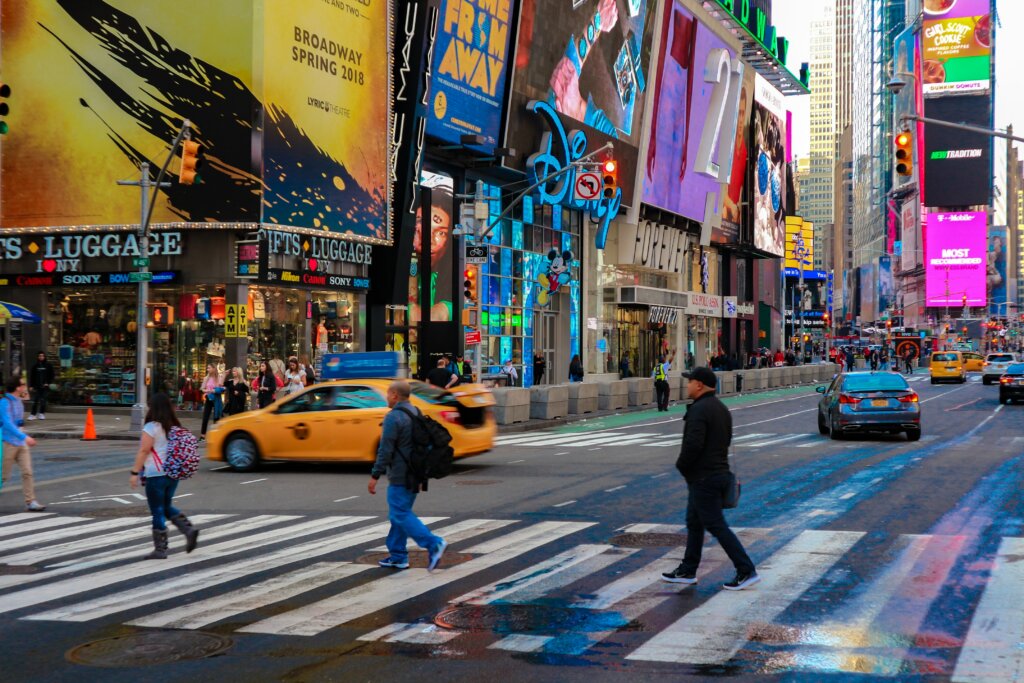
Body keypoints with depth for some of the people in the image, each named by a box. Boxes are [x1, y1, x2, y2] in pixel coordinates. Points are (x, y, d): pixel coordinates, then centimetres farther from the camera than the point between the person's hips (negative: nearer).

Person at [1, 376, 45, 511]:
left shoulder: (19, 401, 11)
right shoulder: (5, 402, -15)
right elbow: (7, 424, -25)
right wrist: (25, 437, -31)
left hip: (21, 444, 7)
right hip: (8, 443, -7)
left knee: (27, 472, -3)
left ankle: (30, 502, -4)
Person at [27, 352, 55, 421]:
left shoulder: (48, 365, 4)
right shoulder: (35, 366, 7)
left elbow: (51, 375, 6)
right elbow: (31, 376, 9)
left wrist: (48, 383, -6)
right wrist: (32, 386, 3)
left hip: (44, 386, -1)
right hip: (36, 387, 1)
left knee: (43, 400, 0)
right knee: (35, 401, -3)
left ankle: (42, 414, 8)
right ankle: (33, 414, -2)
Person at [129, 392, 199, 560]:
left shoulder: (151, 427, -12)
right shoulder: (175, 427, 9)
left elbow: (143, 451, -15)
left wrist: (135, 472, -12)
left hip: (156, 475, -7)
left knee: (157, 511, 1)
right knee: (167, 507, 20)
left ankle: (160, 549, 4)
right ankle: (189, 530, 2)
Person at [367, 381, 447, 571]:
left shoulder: (394, 417, -16)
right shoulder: (416, 413, 14)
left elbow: (385, 450, -19)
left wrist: (374, 476, -15)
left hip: (400, 475, -9)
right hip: (415, 475, 9)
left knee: (401, 514, -7)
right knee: (400, 513, 15)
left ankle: (433, 544, -18)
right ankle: (397, 557, 17)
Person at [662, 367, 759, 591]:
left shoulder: (699, 410, -20)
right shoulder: (720, 408, 12)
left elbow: (693, 444, -28)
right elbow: (726, 439, 18)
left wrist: (681, 465, -10)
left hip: (703, 478, -10)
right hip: (719, 470, 10)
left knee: (716, 526, -6)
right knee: (694, 522, 17)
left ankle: (746, 571, -6)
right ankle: (687, 571, 24)